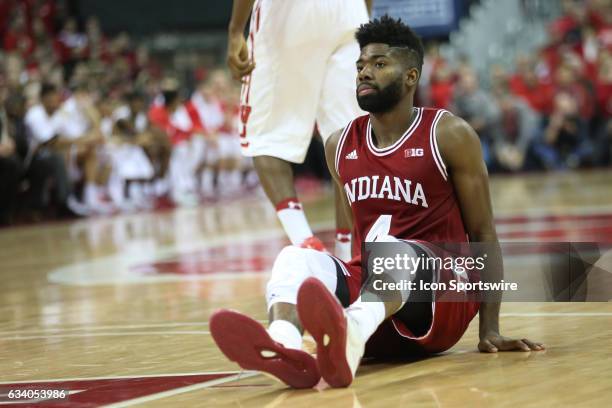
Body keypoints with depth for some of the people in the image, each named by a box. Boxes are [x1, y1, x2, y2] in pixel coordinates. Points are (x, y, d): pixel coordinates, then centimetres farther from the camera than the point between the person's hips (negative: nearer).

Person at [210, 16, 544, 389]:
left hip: (441, 304, -5)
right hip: (367, 287, 5)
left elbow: (483, 233, -1)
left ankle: (349, 337, -74)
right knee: (297, 257, -24)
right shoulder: (340, 146, 13)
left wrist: (491, 330, -6)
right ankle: (284, 346, -61)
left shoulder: (449, 135, -1)